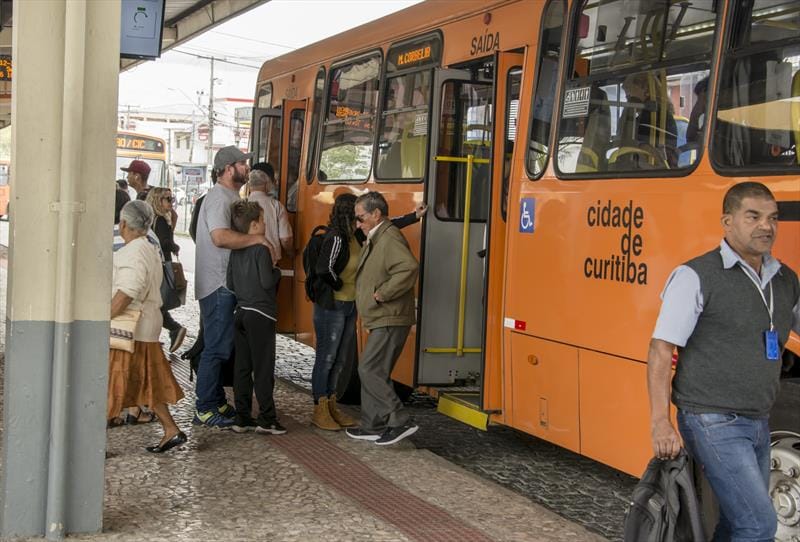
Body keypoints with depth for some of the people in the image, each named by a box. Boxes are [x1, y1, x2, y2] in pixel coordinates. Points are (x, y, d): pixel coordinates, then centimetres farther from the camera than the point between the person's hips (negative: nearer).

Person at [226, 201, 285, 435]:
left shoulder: (236, 250, 9)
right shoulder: (261, 249, -13)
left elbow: (230, 284, 12)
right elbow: (267, 282, -18)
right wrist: (277, 271, 1)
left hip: (240, 313, 7)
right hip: (260, 314, -7)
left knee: (242, 367, 9)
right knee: (263, 369, -2)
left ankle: (242, 418, 12)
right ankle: (266, 419, 1)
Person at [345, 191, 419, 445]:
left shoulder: (390, 238, -17)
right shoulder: (375, 239, 17)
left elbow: (410, 267, -33)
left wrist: (383, 293, -25)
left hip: (390, 321, -11)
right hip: (381, 320, 11)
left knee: (370, 370, -10)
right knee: (373, 372, 14)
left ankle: (400, 422, -7)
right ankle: (372, 426, 21)